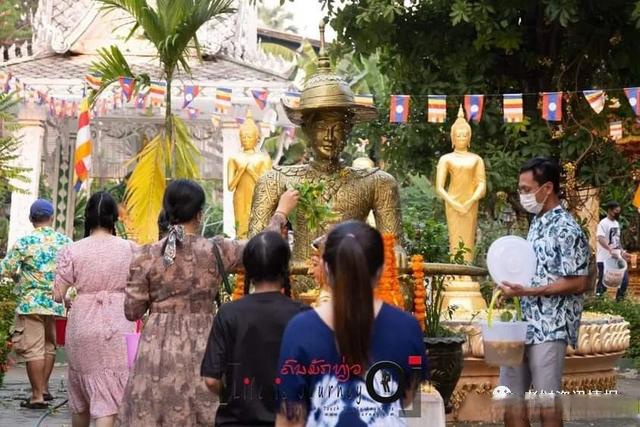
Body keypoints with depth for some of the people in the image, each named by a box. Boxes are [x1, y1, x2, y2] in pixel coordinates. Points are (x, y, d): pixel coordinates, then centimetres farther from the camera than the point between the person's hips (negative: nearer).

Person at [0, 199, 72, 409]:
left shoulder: (24, 242, -9)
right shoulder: (65, 241, 1)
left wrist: (20, 276, 13)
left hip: (31, 303, -4)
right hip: (57, 303, 4)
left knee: (33, 348, -1)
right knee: (49, 345, 19)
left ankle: (37, 396, -1)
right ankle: (44, 388, 26)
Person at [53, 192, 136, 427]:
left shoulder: (72, 251, -4)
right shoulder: (129, 249, -2)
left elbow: (58, 295, -4)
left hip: (82, 325, 1)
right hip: (117, 326, -1)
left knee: (81, 395, 19)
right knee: (109, 394, -3)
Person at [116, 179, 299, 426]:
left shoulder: (146, 256, -3)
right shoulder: (216, 250, -4)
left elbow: (132, 312, 0)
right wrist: (281, 212, 28)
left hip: (157, 351, 0)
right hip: (198, 350, 0)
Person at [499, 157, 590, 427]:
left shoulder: (566, 229, -14)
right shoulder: (537, 224, 13)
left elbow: (578, 283, -17)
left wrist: (527, 291, -21)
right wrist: (513, 286, 4)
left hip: (550, 327, -9)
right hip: (525, 324, 9)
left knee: (547, 401, -1)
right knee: (510, 396, 11)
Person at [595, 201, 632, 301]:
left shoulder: (616, 223, 15)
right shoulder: (603, 223, -14)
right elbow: (600, 239, -29)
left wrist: (622, 252, 17)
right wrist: (611, 250, -41)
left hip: (617, 259, 8)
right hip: (604, 259, -8)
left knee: (624, 280, 7)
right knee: (603, 282, -3)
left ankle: (620, 299, 20)